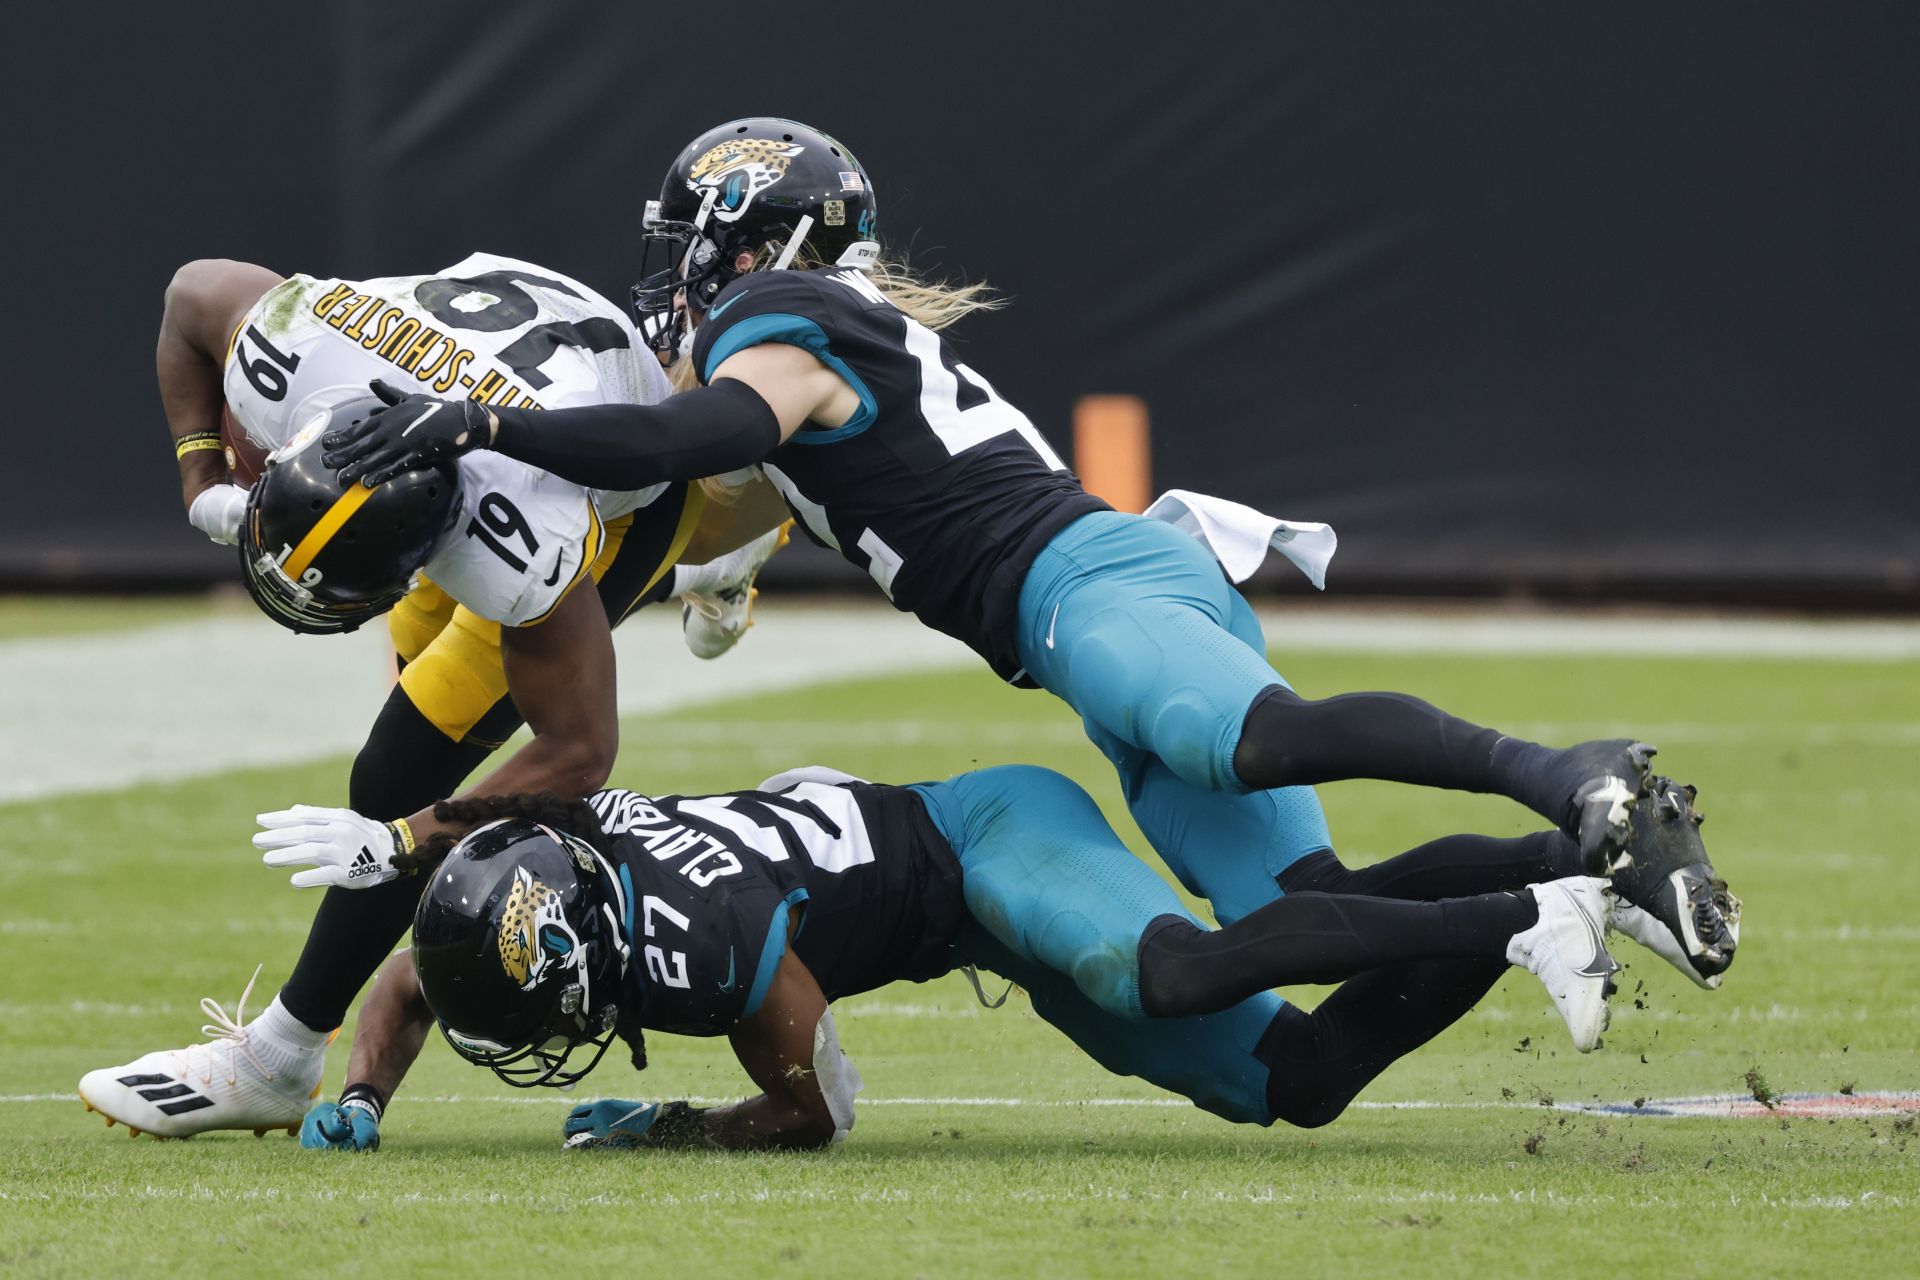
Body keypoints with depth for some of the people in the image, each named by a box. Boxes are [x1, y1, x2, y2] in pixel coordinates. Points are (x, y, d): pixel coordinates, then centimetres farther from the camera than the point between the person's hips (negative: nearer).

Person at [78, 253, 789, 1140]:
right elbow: (194, 291, -10)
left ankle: (274, 1064, 2)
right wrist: (200, 482, -16)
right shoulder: (292, 351, -36)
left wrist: (398, 843, -37)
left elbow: (578, 751, -32)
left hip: (629, 496, -6)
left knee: (400, 775, -12)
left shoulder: (527, 551, -47)